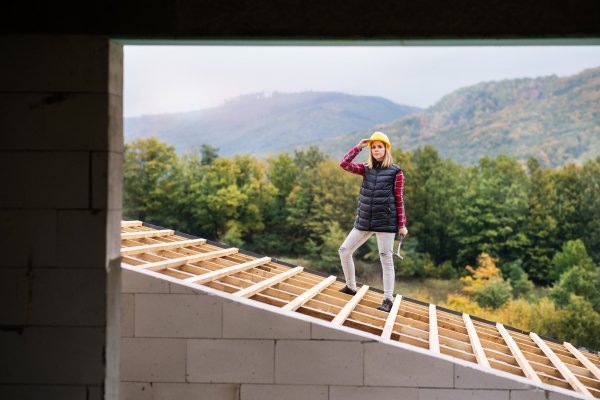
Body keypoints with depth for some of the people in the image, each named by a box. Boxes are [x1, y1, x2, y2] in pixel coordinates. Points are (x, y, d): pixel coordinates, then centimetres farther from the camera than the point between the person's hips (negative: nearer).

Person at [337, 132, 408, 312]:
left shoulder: (396, 172, 0)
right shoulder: (366, 169, 11)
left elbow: (399, 199, -1)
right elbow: (344, 164, 2)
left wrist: (402, 224, -3)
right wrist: (358, 147, -3)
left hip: (385, 222, -5)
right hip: (364, 221, 5)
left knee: (386, 260, -3)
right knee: (344, 251, 6)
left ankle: (388, 299, 3)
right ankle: (351, 287, 22)